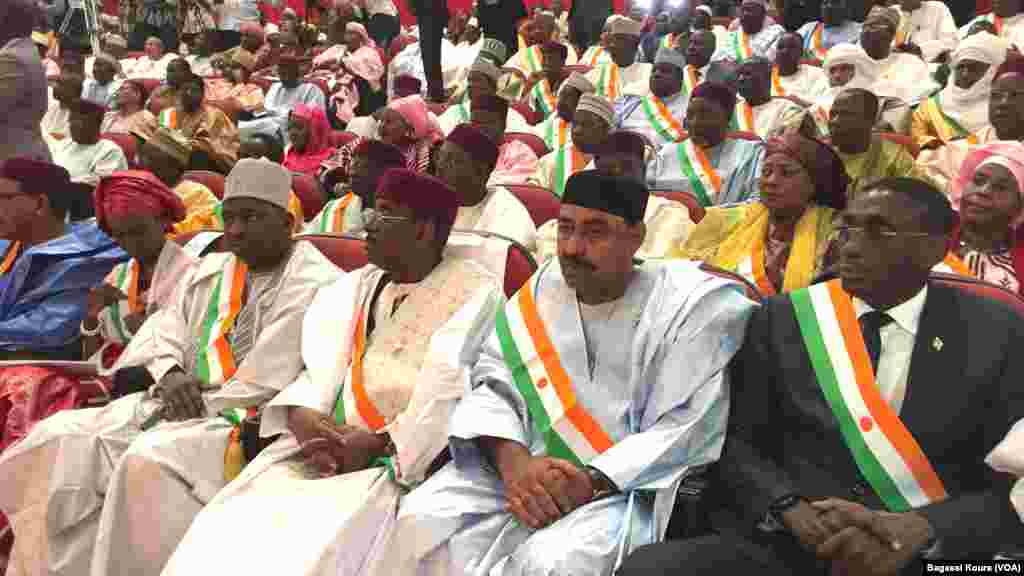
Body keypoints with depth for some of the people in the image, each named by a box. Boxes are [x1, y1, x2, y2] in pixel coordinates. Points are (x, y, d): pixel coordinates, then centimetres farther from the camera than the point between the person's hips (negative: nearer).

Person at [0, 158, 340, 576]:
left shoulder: (315, 284, -8)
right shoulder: (209, 269, 17)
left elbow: (270, 378, -16)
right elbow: (166, 333, 14)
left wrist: (201, 403, -14)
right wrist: (171, 376, -8)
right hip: (182, 406, 8)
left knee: (149, 461, -32)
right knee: (59, 438, -6)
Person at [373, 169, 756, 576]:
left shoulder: (695, 304, -6)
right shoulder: (541, 291, 9)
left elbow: (688, 429, -12)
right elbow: (493, 384, 5)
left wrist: (593, 482, -20)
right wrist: (512, 460, -15)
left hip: (629, 488, -4)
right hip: (527, 471, 5)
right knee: (423, 523, -15)